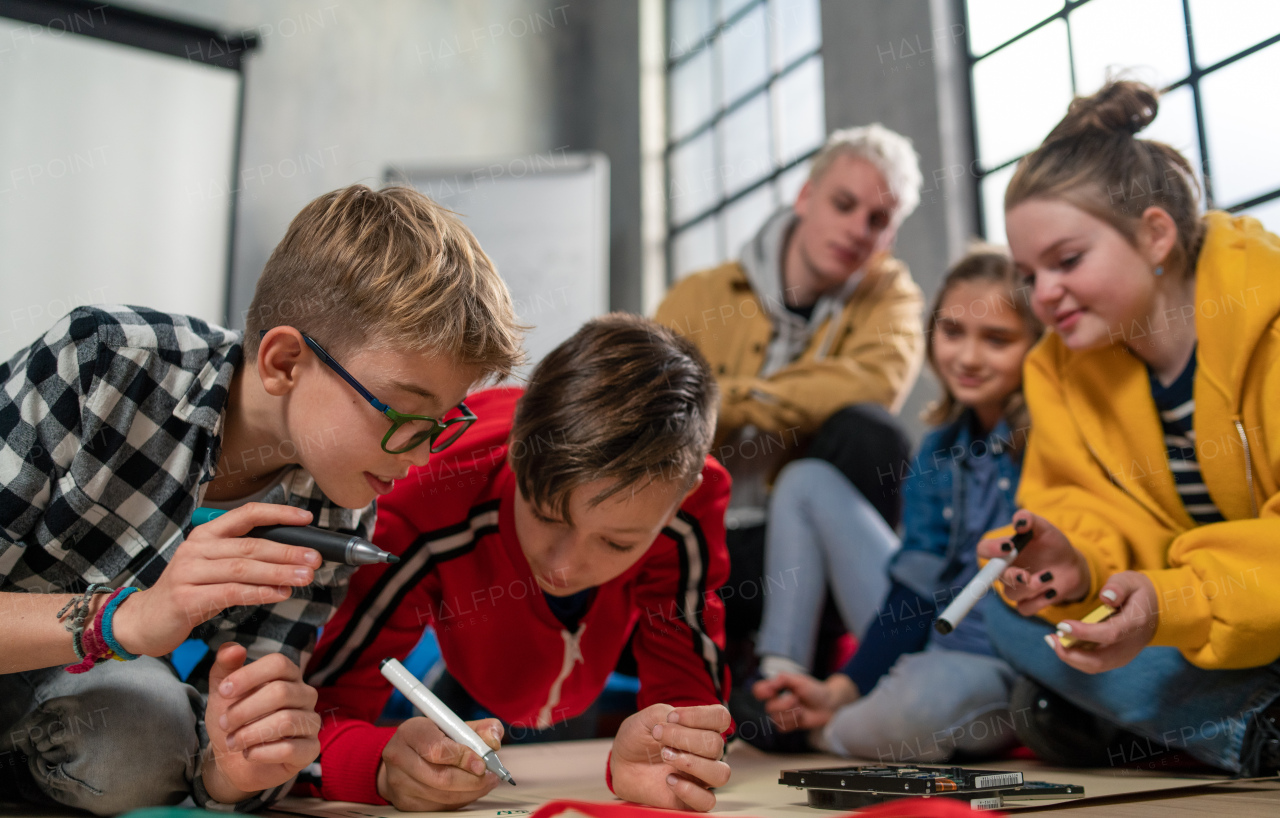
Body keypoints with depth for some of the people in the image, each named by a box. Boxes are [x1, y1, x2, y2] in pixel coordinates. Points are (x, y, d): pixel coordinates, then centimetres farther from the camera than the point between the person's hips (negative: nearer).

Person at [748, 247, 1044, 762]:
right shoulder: (937, 452, 6)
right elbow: (915, 587, 3)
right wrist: (842, 688, -8)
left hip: (1014, 675, -6)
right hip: (928, 646, 7)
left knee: (927, 693, -43)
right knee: (808, 481, 9)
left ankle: (820, 732, -4)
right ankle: (777, 684, 2)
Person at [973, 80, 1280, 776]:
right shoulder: (1059, 370, -1)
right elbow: (1098, 512, -1)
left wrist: (1177, 604, -38)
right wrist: (1077, 564, -24)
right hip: (1166, 603, 6)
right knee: (1013, 609, -14)